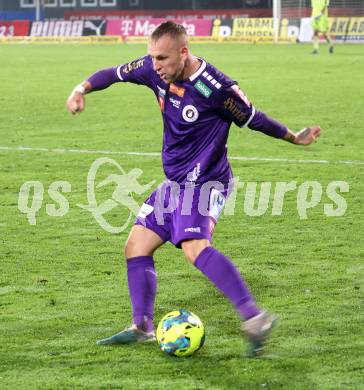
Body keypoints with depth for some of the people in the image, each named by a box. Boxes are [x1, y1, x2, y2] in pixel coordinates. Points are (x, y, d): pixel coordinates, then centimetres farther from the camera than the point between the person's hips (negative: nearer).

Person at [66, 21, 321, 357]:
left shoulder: (215, 87, -21)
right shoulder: (155, 70, -3)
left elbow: (253, 119, -5)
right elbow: (117, 73, 14)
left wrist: (294, 138, 5)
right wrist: (82, 89, -3)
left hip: (205, 181, -8)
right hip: (176, 182, 8)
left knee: (194, 246, -30)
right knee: (136, 246, 9)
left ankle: (254, 317, -35)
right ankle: (142, 327, 20)